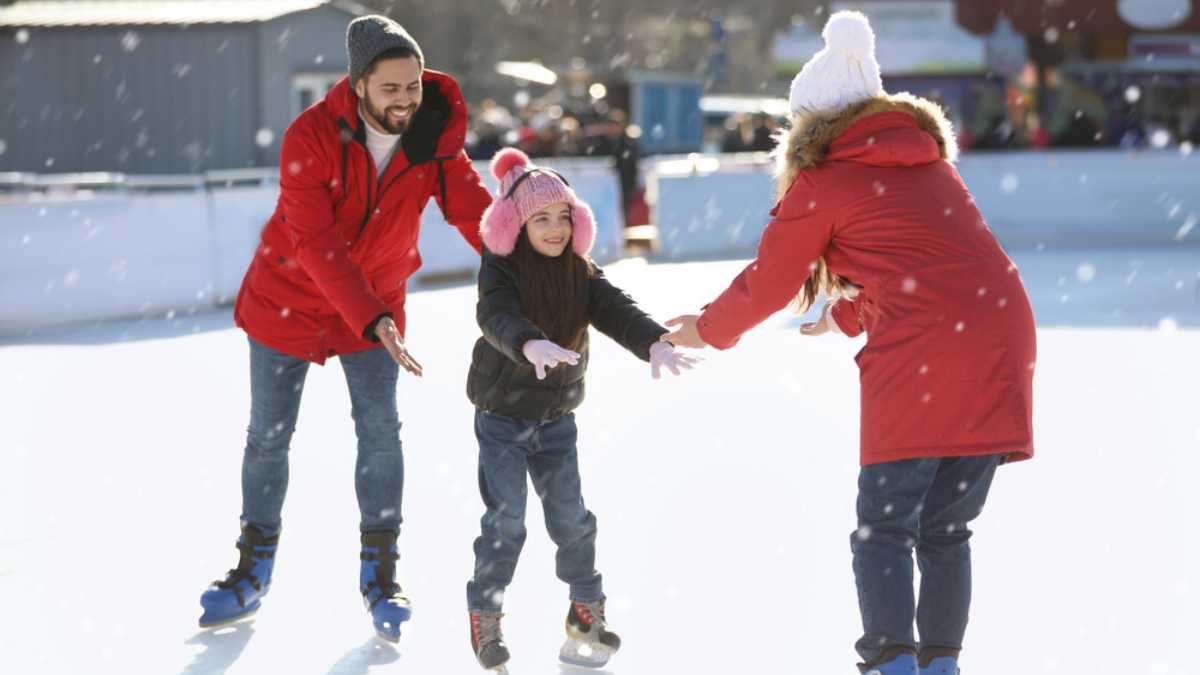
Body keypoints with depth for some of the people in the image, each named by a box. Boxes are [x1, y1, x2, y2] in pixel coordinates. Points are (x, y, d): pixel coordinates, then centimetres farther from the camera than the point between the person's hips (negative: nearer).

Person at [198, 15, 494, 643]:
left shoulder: (436, 139, -16)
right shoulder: (311, 136, -27)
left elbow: (478, 214, -19)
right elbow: (317, 244, -32)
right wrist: (372, 320, -41)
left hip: (375, 303, 2)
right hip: (289, 298, -2)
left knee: (380, 430, -6)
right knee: (268, 436, 8)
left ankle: (379, 572, 7)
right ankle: (253, 570, 24)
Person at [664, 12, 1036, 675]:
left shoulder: (822, 183, 4)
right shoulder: (929, 160, 23)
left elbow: (765, 287, 12)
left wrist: (707, 328, 29)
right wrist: (848, 315, 46)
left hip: (921, 355, -6)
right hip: (1001, 342, 6)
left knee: (884, 527, 0)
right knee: (947, 530, 13)